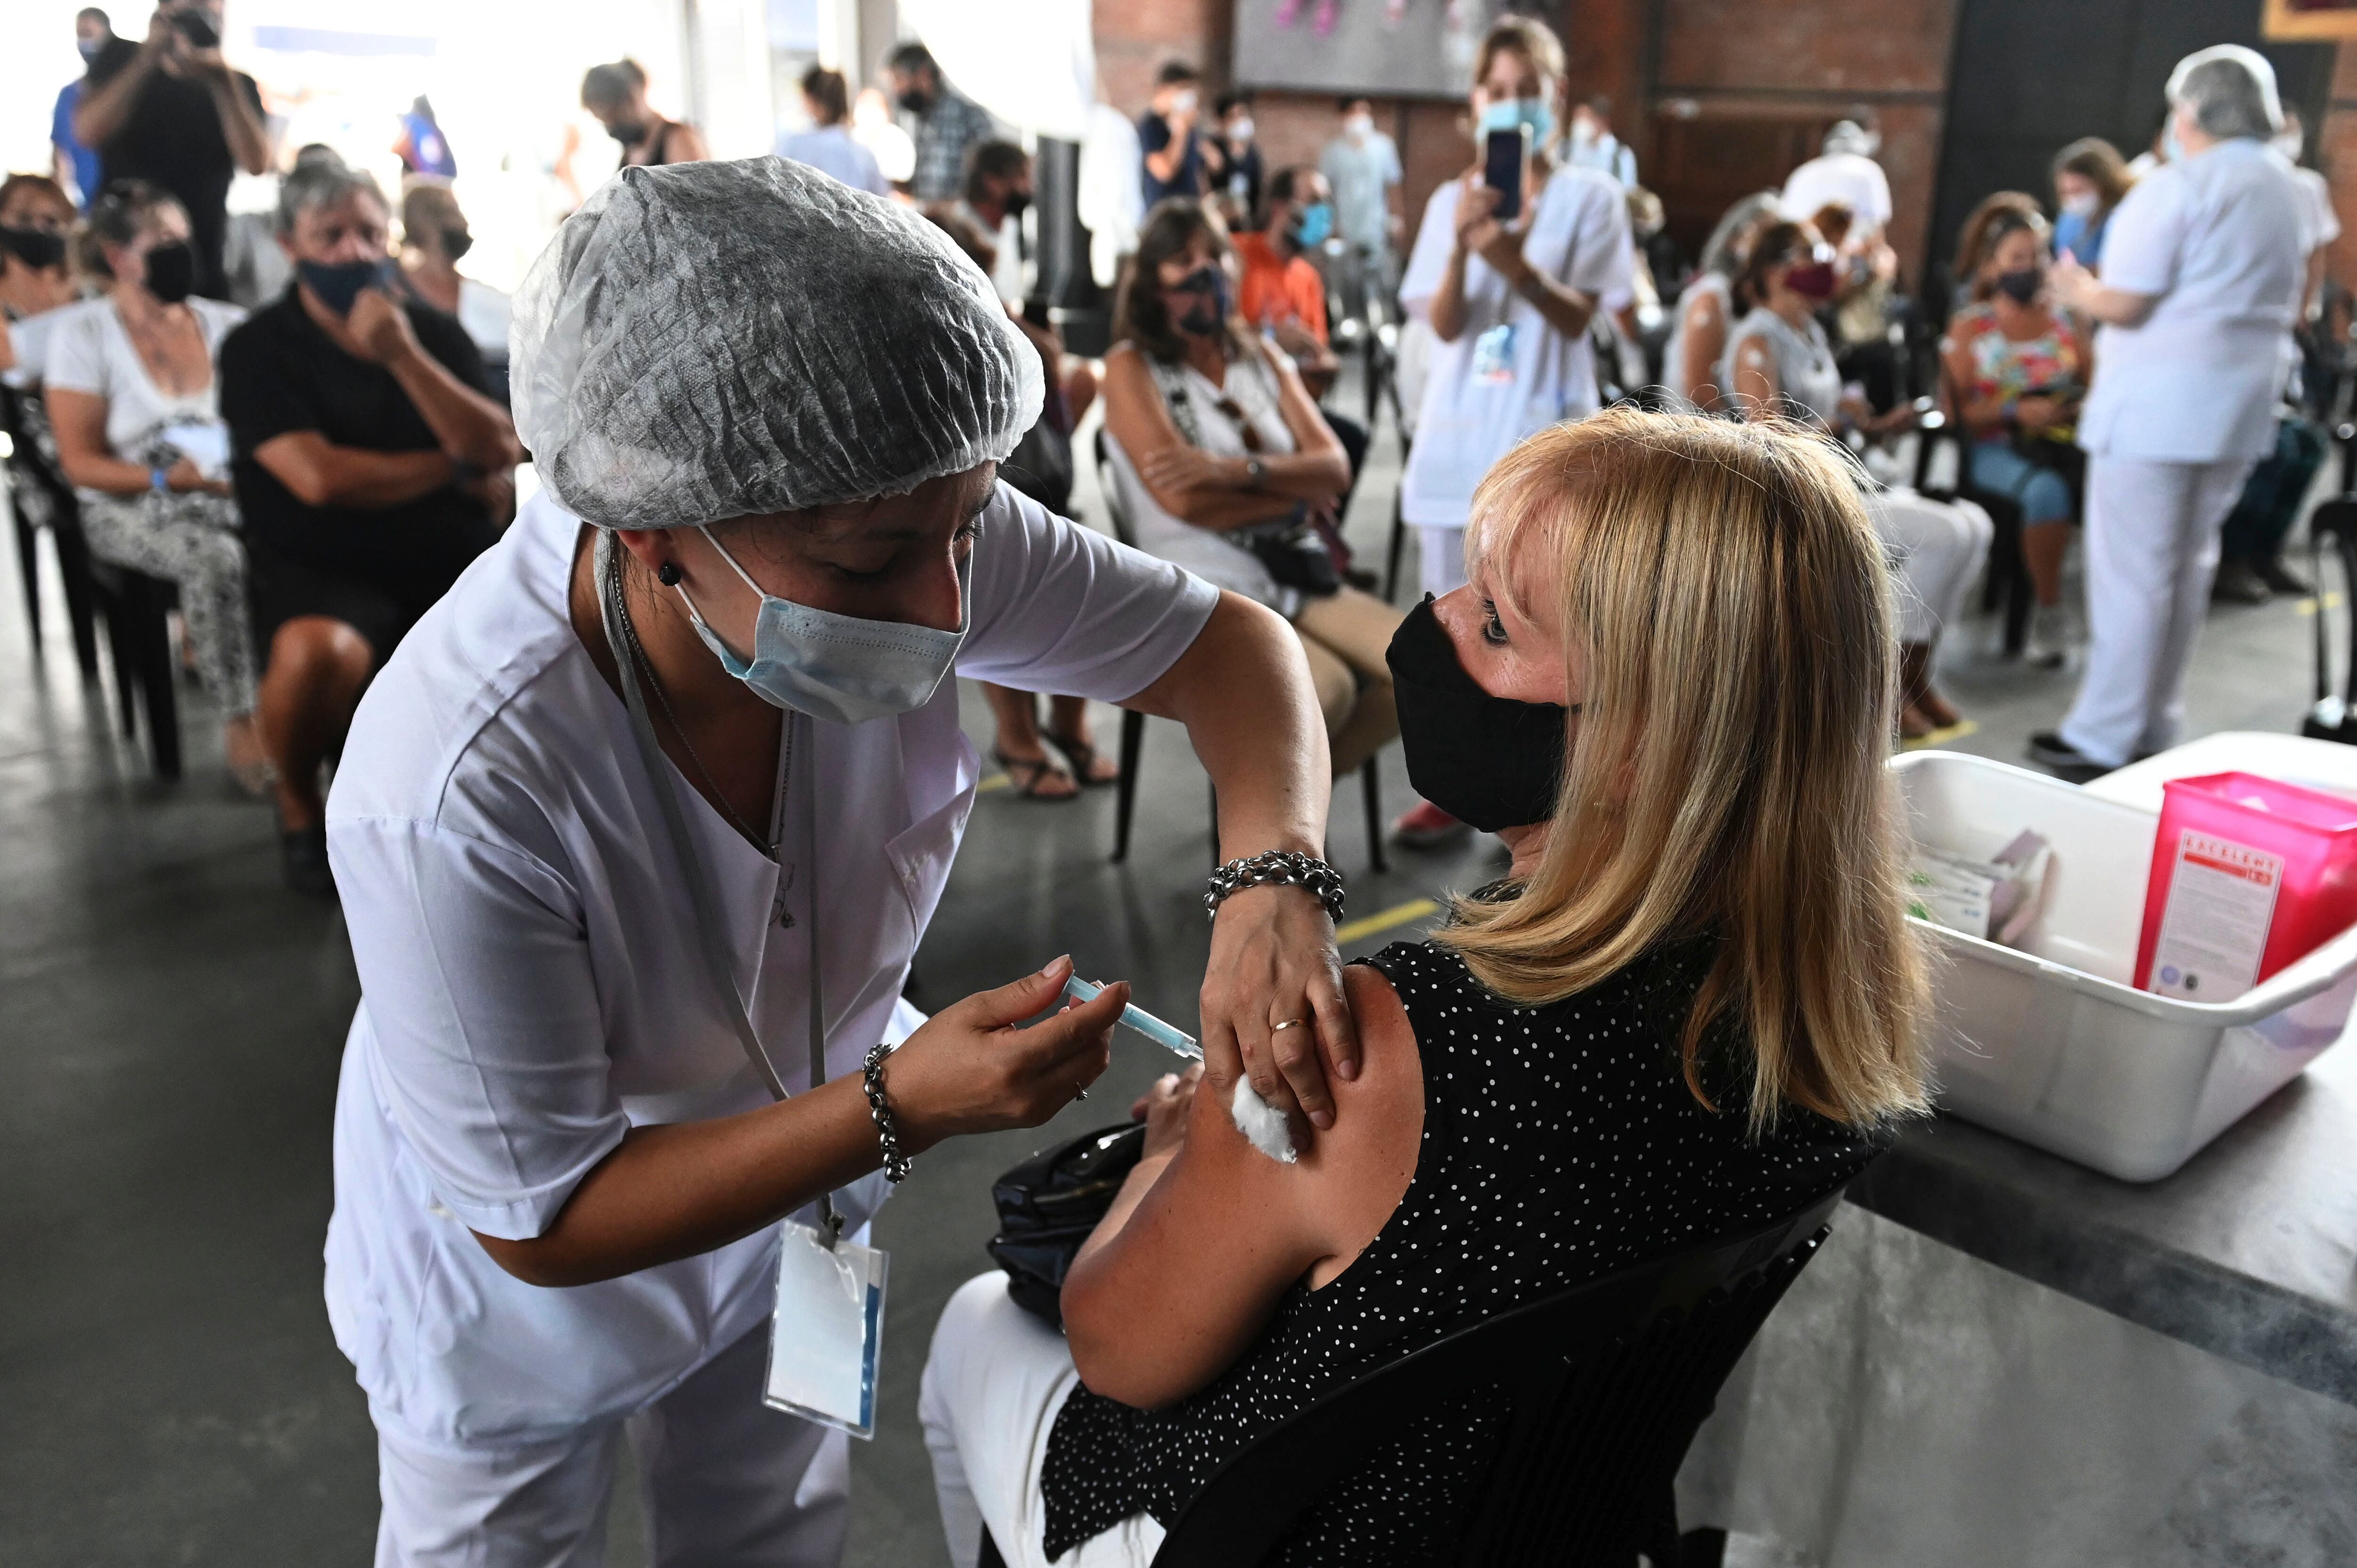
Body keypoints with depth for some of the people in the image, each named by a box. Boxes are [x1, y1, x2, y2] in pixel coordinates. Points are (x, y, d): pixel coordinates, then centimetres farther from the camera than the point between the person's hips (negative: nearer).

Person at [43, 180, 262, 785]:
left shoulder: (227, 324, 12)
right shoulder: (83, 336, 1)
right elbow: (81, 462, -3)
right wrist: (166, 478, -19)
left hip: (232, 495, 3)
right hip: (129, 509, -3)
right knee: (217, 556, -38)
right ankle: (240, 722, -30)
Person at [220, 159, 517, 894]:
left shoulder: (434, 331, 12)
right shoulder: (258, 349, 1)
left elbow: (500, 452, -4)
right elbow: (319, 478, -13)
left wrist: (403, 355, -15)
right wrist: (455, 470, -3)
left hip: (456, 563, 4)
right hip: (324, 576, -3)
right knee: (317, 651, -39)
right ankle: (298, 802, -3)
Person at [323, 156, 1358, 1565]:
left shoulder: (896, 531, -28)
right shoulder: (457, 799, -41)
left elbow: (1228, 642, -17)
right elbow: (542, 1221, -29)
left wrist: (1271, 879, -37)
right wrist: (901, 1112, -39)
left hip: (793, 1186, 5)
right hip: (529, 1286, -4)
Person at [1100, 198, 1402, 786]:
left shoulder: (1262, 356, 15)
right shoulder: (1132, 367, -1)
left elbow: (1335, 469, 2)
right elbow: (1185, 499, -14)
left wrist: (1239, 470, -16)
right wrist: (1295, 492, -2)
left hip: (1293, 575, 6)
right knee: (1327, 688, -30)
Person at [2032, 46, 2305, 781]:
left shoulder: (2176, 187, -13)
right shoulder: (2288, 190, 14)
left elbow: (2123, 303, -15)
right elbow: (2289, 306, 22)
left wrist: (2076, 290, 3)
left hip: (2158, 403, -8)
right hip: (2242, 404, 8)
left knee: (2131, 573, -4)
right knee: (2188, 567, 14)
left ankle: (2102, 740, 0)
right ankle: (2155, 730, 22)